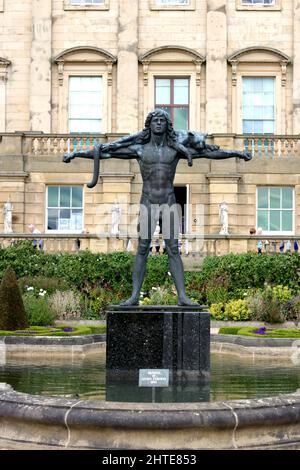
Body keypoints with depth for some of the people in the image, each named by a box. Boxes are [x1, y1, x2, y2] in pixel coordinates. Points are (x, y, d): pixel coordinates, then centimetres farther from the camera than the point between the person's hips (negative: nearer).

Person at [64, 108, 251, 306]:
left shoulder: (177, 149, 2)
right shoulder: (139, 149, 1)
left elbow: (210, 152, 1)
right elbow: (105, 152, 2)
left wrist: (237, 153, -4)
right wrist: (77, 153, -1)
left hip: (169, 203, 0)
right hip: (148, 203, 0)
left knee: (173, 250, -3)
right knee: (142, 250, -2)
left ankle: (183, 296, -5)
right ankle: (135, 296, 0)